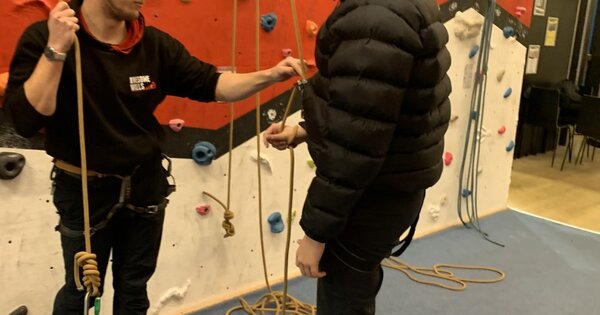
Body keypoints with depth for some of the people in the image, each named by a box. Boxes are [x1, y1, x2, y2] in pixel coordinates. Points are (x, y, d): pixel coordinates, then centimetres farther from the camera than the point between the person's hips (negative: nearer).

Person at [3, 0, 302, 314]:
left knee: (134, 287, 21)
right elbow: (26, 120, -27)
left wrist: (270, 75, -18)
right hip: (84, 190, -3)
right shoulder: (44, 37, -18)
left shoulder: (155, 44, -8)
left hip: (146, 185, 3)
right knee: (82, 290, 19)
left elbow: (211, 84, -5)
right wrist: (56, 49, -34)